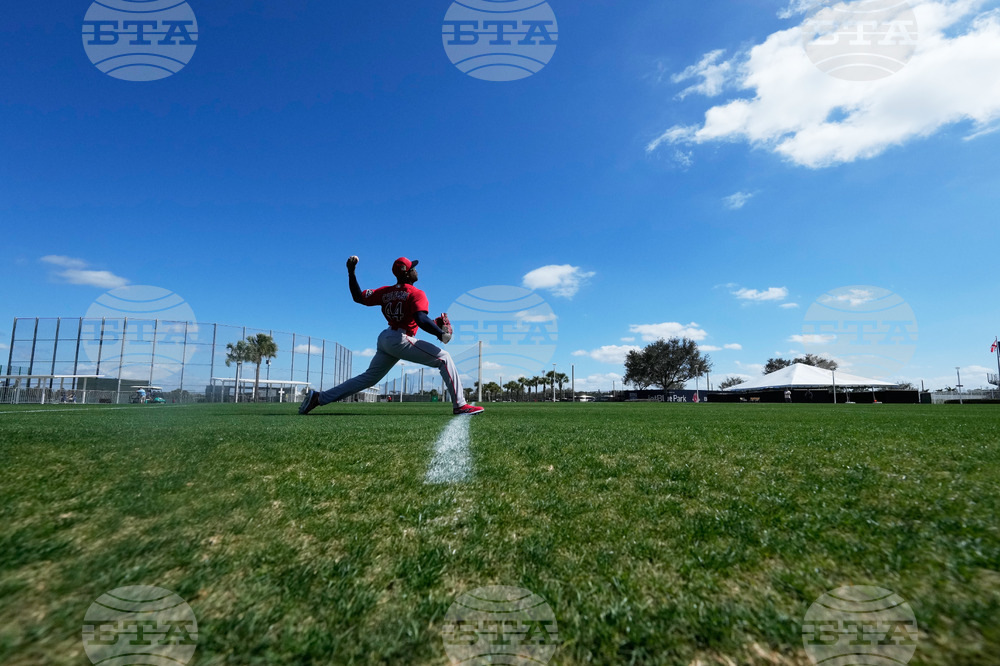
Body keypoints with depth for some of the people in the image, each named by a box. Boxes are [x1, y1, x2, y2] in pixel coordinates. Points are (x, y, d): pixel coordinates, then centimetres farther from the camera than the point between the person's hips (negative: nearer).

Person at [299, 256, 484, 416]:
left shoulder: (386, 292, 14)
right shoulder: (416, 294, -6)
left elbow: (358, 297, 12)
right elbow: (421, 320, -22)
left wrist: (351, 272, 17)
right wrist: (441, 335, -16)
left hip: (384, 339, 8)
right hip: (400, 340, -8)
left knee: (369, 377, 19)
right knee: (443, 358, -6)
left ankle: (319, 397, 21)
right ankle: (459, 405, -14)